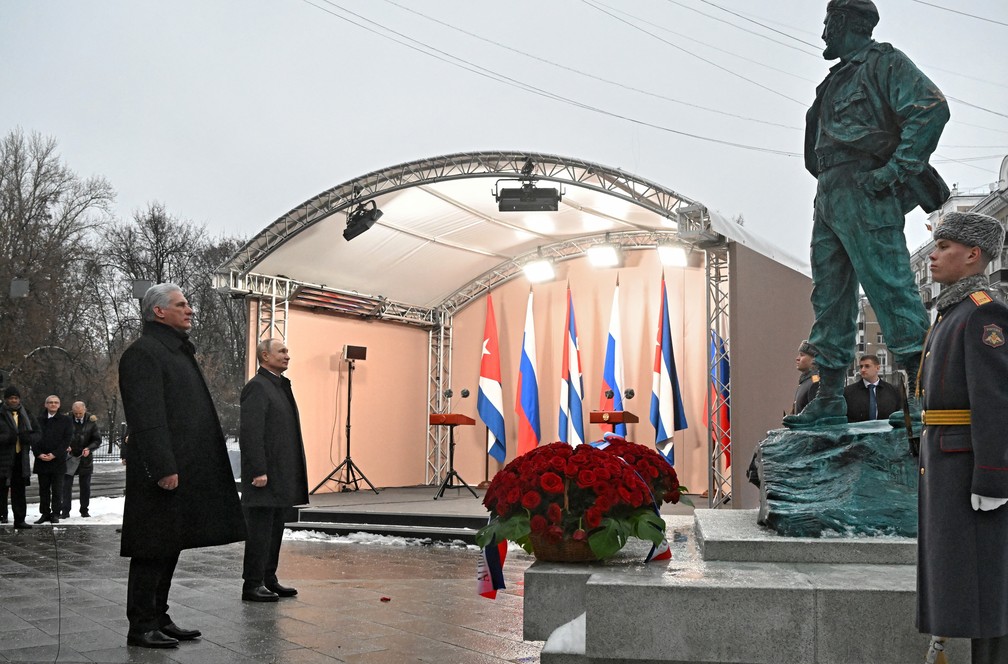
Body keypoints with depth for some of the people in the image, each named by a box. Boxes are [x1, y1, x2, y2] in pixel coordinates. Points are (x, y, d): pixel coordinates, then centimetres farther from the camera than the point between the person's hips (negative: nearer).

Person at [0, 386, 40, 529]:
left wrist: (28, 437, -11)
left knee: (19, 492, 11)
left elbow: (37, 434, 9)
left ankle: (19, 520, 17)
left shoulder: (26, 416, 11)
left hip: (21, 459, 5)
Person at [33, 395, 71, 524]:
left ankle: (55, 514, 6)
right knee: (43, 489, 7)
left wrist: (54, 454, -12)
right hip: (41, 459, 2)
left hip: (58, 459, -2)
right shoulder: (38, 420, 9)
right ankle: (45, 513, 14)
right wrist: (38, 454, -9)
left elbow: (67, 439, -3)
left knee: (57, 489, 1)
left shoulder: (65, 420, 3)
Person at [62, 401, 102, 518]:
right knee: (66, 484, -4)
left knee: (85, 486, 8)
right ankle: (65, 511, 1)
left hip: (85, 457, 2)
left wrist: (89, 449, -16)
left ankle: (84, 510, 18)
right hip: (69, 457, -2)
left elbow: (97, 440, 1)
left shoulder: (91, 421, -4)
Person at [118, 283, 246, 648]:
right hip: (163, 473, -10)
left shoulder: (177, 351, 20)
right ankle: (141, 626, 5)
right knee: (153, 549, -3)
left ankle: (159, 619, 22)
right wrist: (163, 468, -24)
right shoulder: (144, 353, -11)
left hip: (184, 470, 10)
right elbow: (146, 417, -20)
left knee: (170, 547, 14)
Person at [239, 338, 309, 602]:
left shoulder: (280, 386, 18)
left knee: (275, 530, 13)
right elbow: (251, 433, -19)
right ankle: (252, 585, 2)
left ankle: (269, 580, 21)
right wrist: (259, 471, -22)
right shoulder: (257, 387, -12)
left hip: (281, 477, 9)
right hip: (265, 474, -9)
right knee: (260, 530, -4)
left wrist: (292, 475, 18)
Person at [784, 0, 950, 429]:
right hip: (829, 197, 9)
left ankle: (924, 392, -13)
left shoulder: (883, 62, 1)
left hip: (863, 191, -9)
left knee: (890, 288, -13)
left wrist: (894, 168, -18)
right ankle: (829, 399, 8)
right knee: (829, 298, 5)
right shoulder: (836, 82, 26)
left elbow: (931, 108, -13)